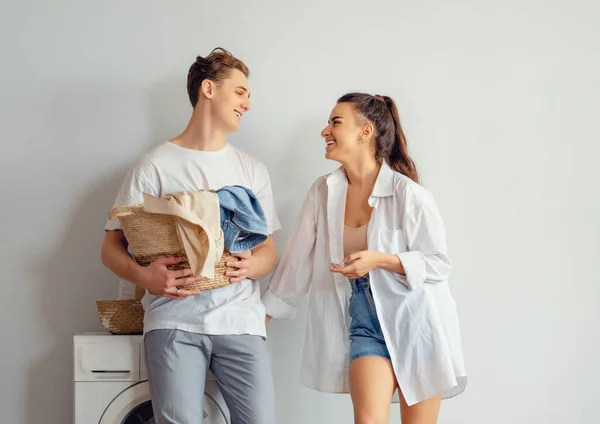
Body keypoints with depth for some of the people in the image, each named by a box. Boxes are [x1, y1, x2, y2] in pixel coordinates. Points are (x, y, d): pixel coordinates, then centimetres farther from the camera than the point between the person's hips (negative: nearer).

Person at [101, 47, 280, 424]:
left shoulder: (253, 170, 18)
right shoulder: (156, 166, 6)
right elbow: (112, 246, 5)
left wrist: (252, 265, -6)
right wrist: (143, 276, -16)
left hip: (240, 319, 3)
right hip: (174, 319, -3)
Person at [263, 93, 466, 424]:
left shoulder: (407, 193, -15)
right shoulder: (323, 192, -1)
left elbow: (439, 263, -9)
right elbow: (298, 260, 7)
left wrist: (380, 260, -23)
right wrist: (263, 314, 10)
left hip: (414, 321, -2)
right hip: (366, 321, 3)